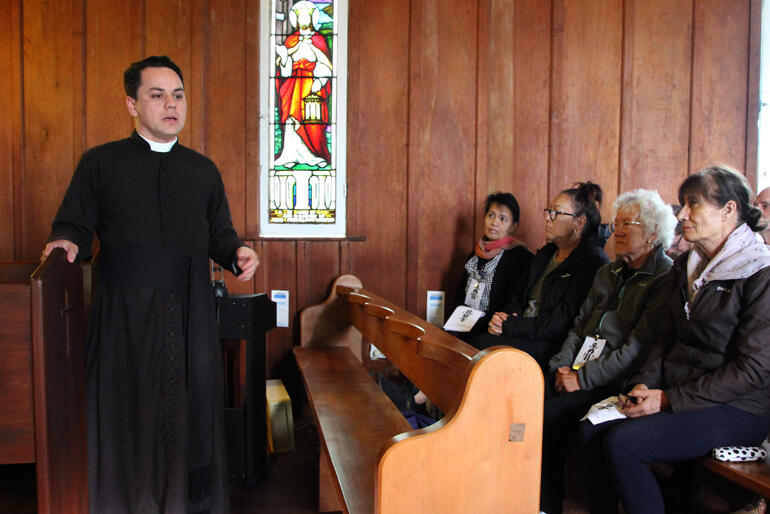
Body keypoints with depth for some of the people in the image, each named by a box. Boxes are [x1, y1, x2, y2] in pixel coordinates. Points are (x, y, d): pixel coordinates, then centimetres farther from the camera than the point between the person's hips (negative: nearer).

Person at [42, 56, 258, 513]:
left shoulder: (204, 171, 14)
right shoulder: (100, 163, 5)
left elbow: (219, 235, 16)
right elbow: (74, 227, 4)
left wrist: (237, 253, -5)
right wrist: (69, 243, -18)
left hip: (191, 315, 3)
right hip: (125, 315, -2)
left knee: (192, 414, 6)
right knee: (127, 415, 3)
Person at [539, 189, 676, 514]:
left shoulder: (665, 279, -7)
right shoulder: (608, 273, 19)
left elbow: (638, 349, -15)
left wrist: (584, 378, -16)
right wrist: (564, 367, -1)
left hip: (616, 385, -7)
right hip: (578, 375, 7)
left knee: (548, 417, -25)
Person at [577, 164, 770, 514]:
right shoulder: (688, 266, 12)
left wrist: (669, 400, -18)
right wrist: (645, 383, -3)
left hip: (735, 408, -7)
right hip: (674, 392, 7)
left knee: (621, 443, -25)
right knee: (590, 431, -13)